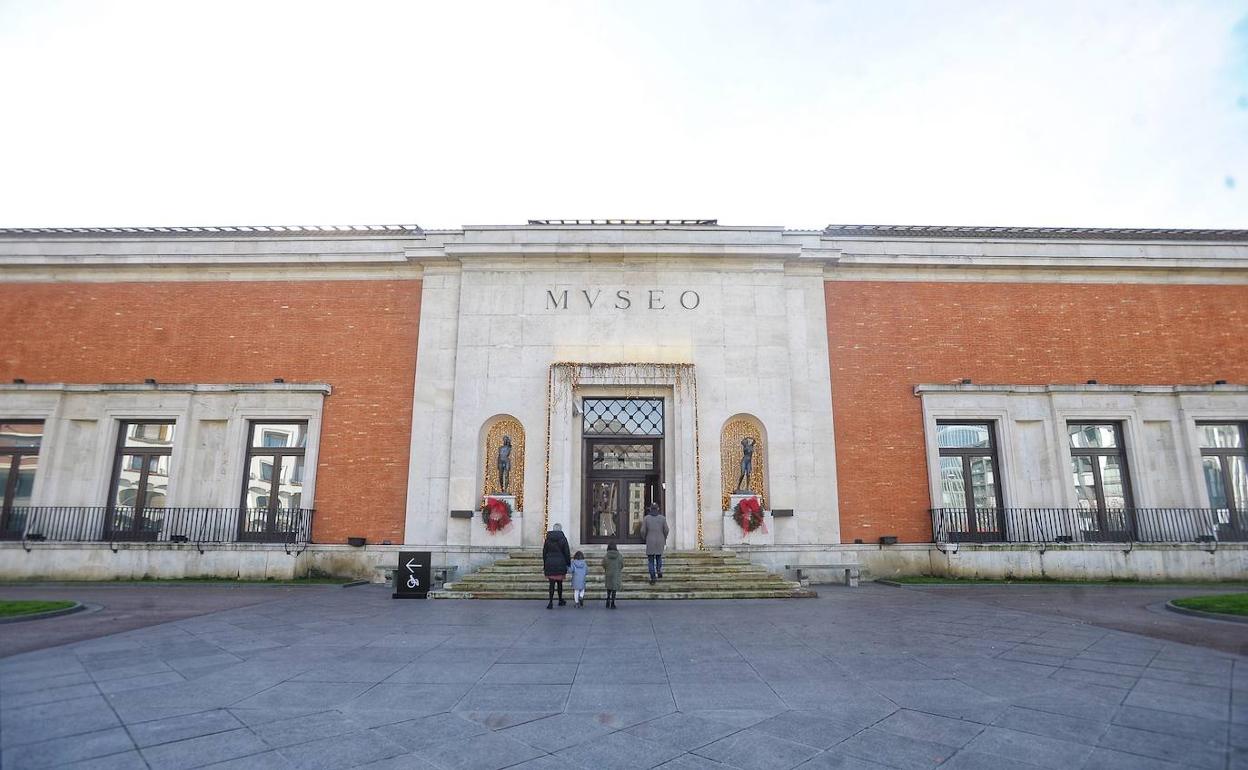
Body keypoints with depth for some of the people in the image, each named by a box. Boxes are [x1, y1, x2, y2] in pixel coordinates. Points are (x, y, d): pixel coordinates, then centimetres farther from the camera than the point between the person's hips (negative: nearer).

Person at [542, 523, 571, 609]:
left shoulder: (548, 539, 3)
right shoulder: (563, 538, -4)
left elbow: (544, 552, 8)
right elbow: (567, 553, -4)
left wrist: (544, 565, 15)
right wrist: (568, 564, 5)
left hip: (549, 563, 1)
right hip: (560, 563, -1)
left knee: (552, 583, 2)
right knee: (559, 582, 14)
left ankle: (550, 602, -10)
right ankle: (560, 600, 27)